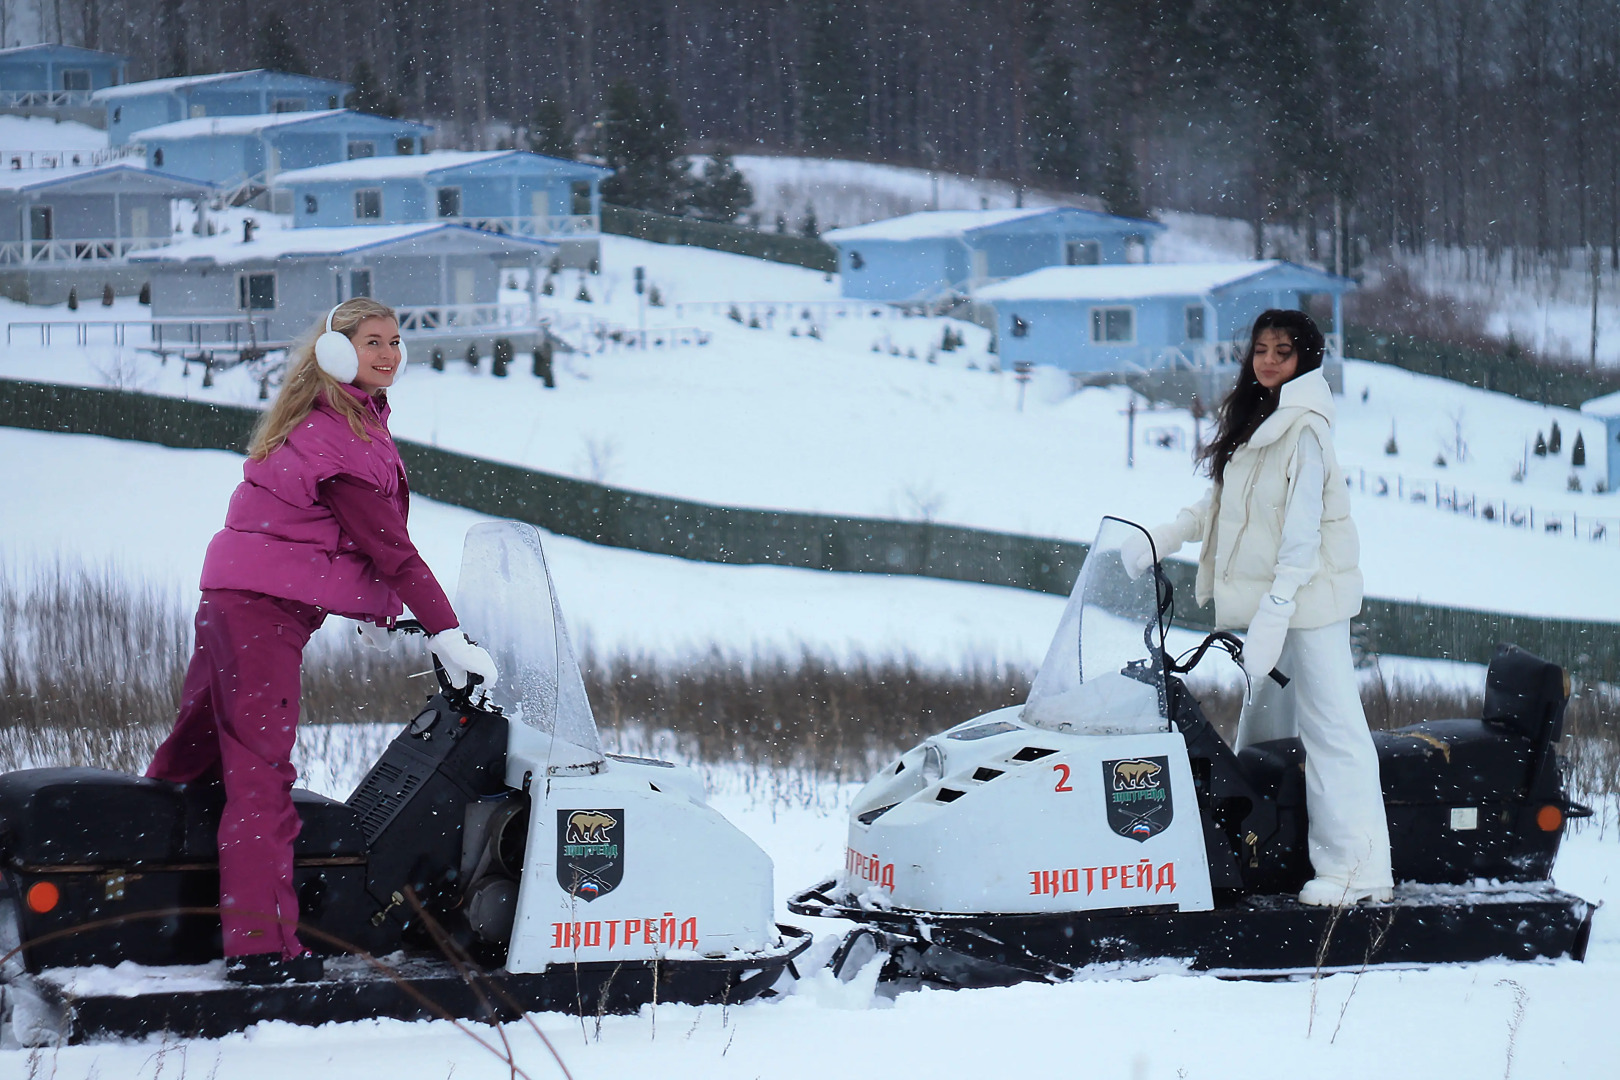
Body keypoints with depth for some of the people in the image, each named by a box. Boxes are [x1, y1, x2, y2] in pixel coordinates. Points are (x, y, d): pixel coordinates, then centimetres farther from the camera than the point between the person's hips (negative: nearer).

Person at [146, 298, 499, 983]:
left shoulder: (341, 419, 14)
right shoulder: (339, 439, -18)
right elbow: (389, 546, -20)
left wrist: (372, 611, 24)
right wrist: (447, 635, -19)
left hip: (231, 599, 10)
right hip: (266, 610, -10)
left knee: (197, 750, 19)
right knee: (261, 773, -11)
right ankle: (261, 945, -12)